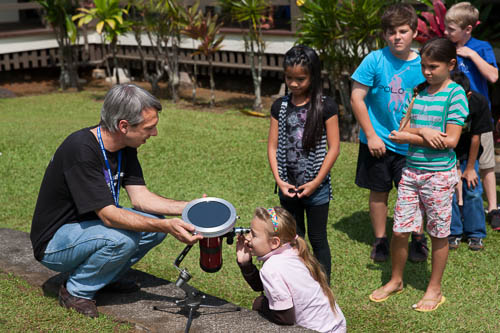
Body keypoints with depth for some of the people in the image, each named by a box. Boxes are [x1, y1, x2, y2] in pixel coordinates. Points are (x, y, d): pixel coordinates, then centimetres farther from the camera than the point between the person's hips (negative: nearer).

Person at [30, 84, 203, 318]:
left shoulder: (125, 147, -2)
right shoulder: (81, 149, -30)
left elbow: (139, 196, -4)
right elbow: (109, 215, -32)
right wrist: (167, 227, -37)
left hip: (89, 227, 9)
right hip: (54, 243, -8)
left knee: (155, 222, -7)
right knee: (122, 237, -33)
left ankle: (107, 279, 9)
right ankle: (76, 292, -8)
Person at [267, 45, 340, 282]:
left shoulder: (325, 106, -9)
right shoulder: (280, 106, 2)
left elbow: (334, 147, -9)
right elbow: (273, 146, 3)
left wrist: (316, 182, -12)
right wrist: (279, 180, -7)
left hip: (316, 187, -4)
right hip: (288, 186, 4)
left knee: (317, 239, 7)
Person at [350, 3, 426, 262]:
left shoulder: (422, 65, -5)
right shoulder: (375, 60, -10)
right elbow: (357, 97, -8)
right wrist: (371, 135, -9)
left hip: (409, 144, 1)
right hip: (378, 141, -1)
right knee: (379, 192, 12)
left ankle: (418, 239, 28)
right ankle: (380, 240, 29)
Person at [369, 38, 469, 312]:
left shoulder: (456, 94, -8)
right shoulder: (419, 92, 8)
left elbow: (450, 140, -15)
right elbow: (403, 129, 4)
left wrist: (410, 135, -10)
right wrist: (425, 132, -17)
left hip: (439, 174, -5)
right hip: (411, 170, 5)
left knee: (438, 233, 8)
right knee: (399, 230, 7)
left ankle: (434, 289, 22)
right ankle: (396, 281, 27)